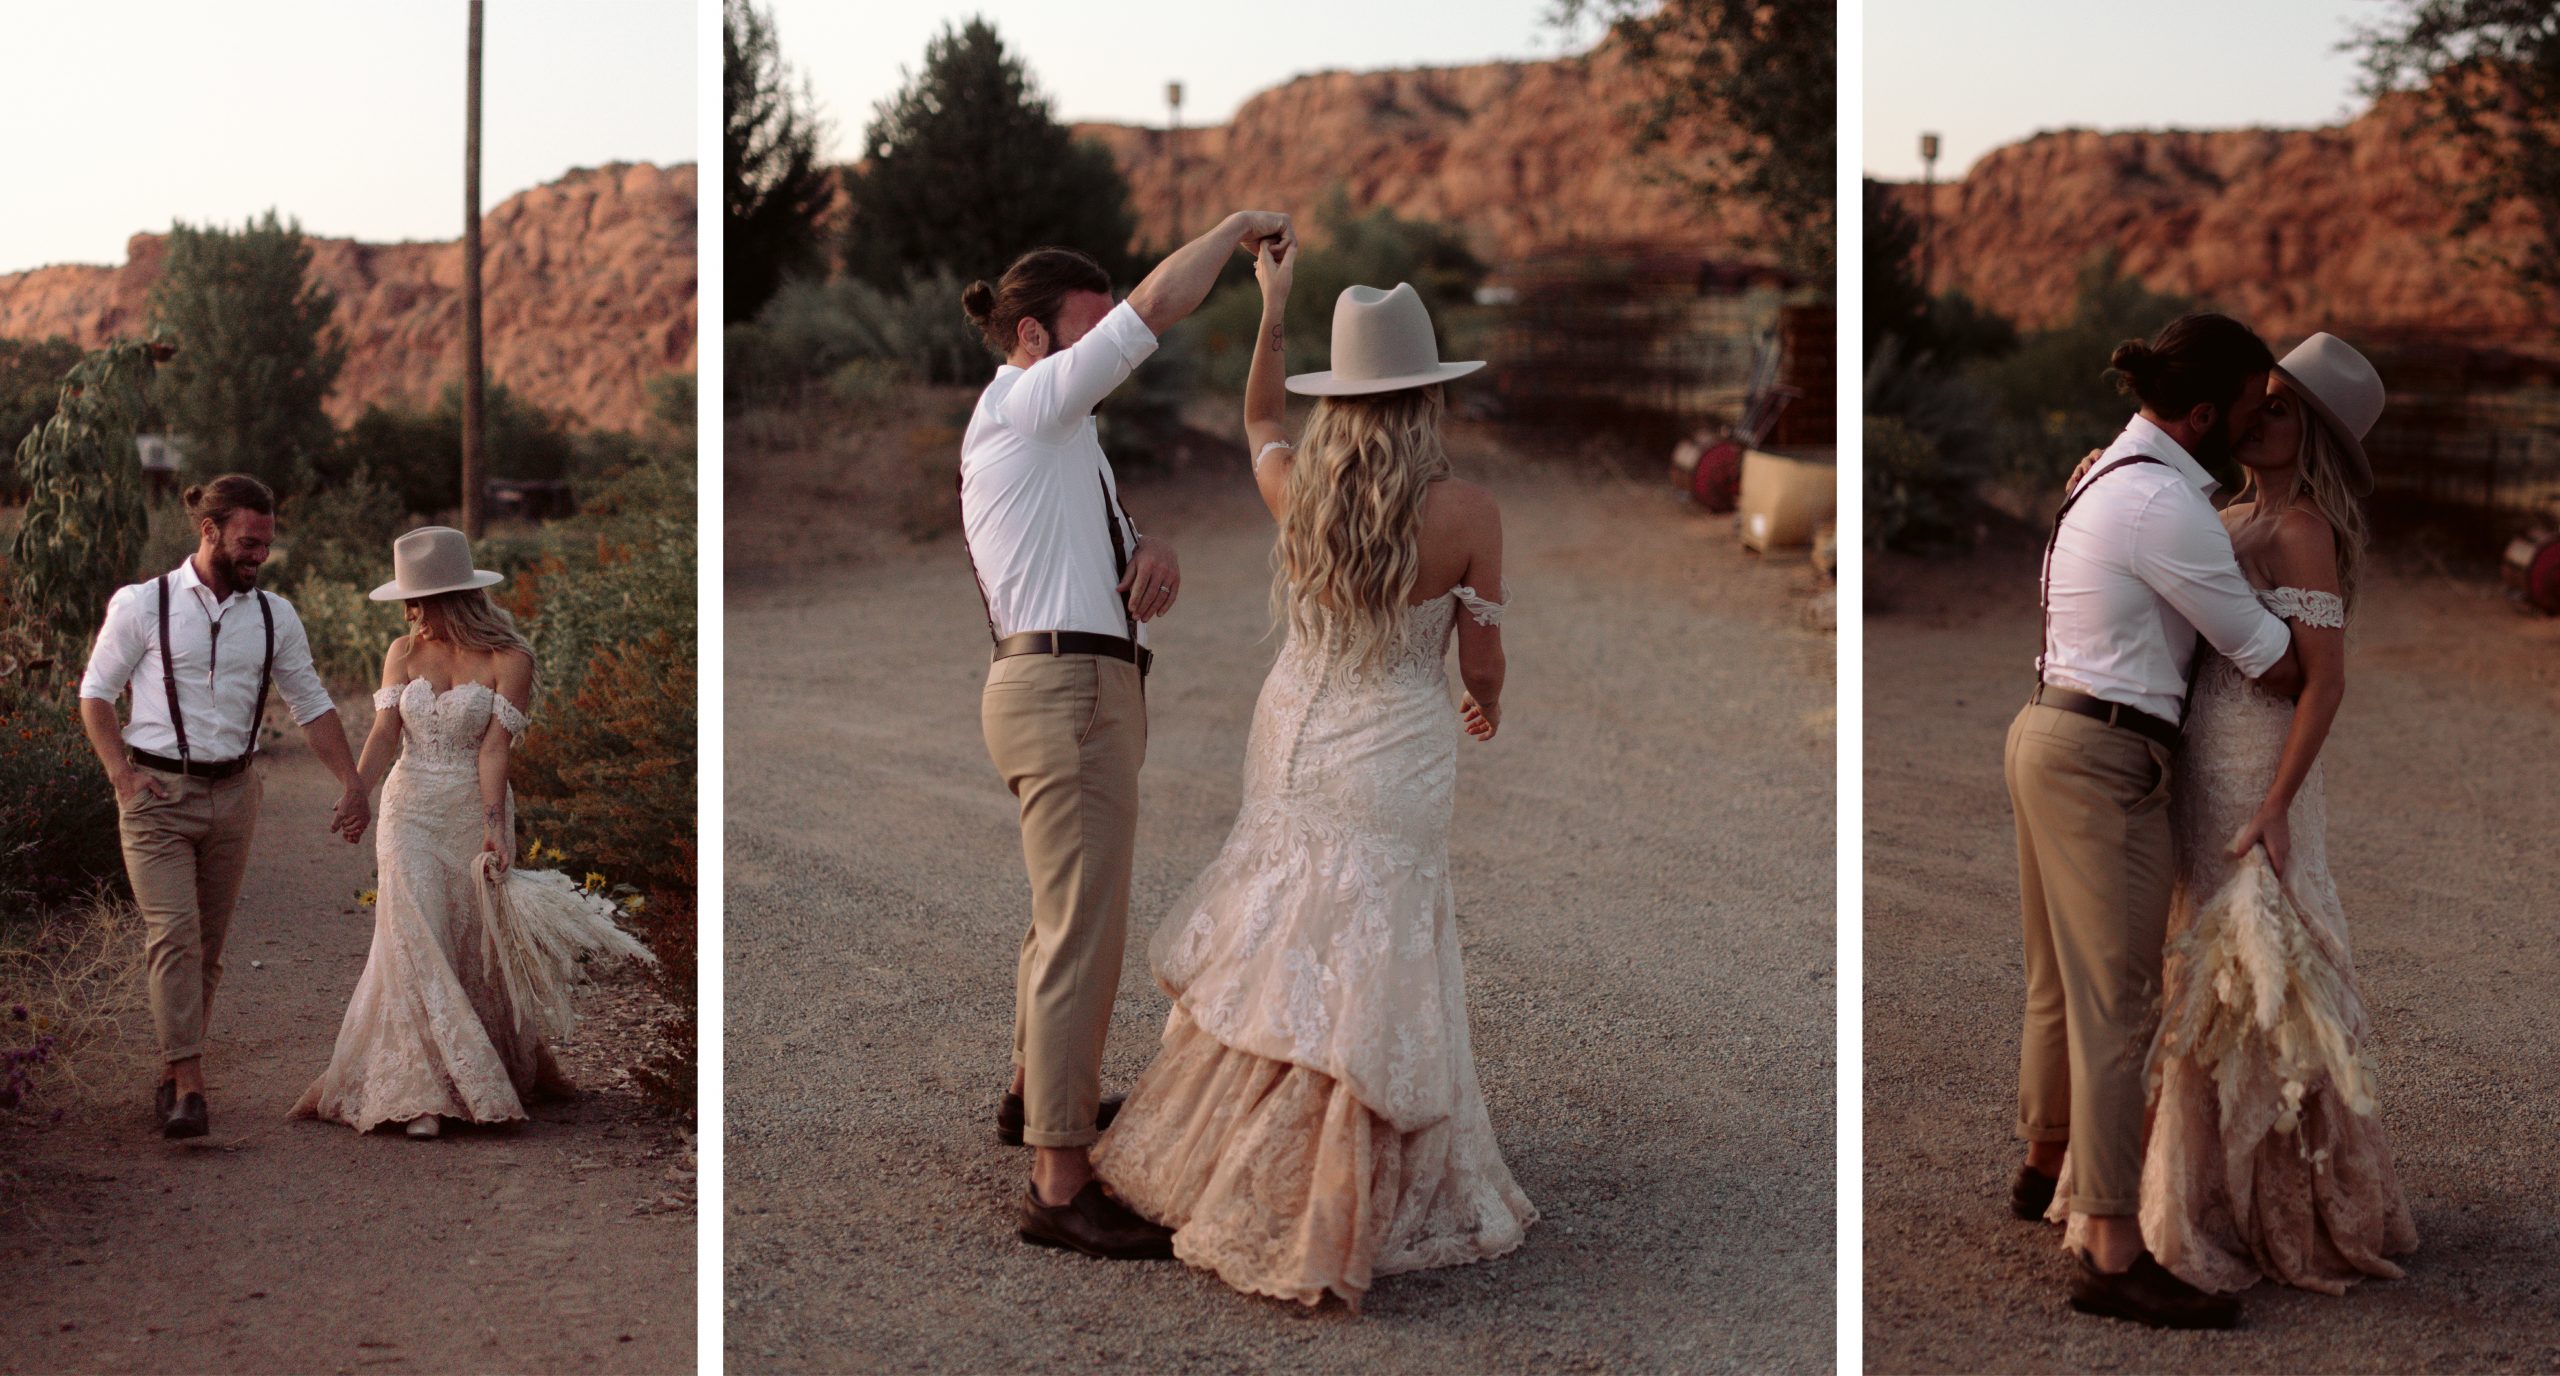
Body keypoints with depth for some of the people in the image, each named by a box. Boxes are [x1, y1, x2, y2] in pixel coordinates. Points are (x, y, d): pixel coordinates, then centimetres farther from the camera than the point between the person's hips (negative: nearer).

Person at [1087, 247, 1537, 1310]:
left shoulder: (1297, 486, -6)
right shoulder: (1465, 512, -15)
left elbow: (1256, 422, 19)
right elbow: (1482, 663, -6)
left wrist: (1271, 312, 29)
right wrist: (1486, 708, 17)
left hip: (1290, 746, 4)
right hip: (1395, 764, -4)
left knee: (1275, 961, 16)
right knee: (1368, 980, 3)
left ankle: (1233, 1177, 29)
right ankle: (1323, 1221, 8)